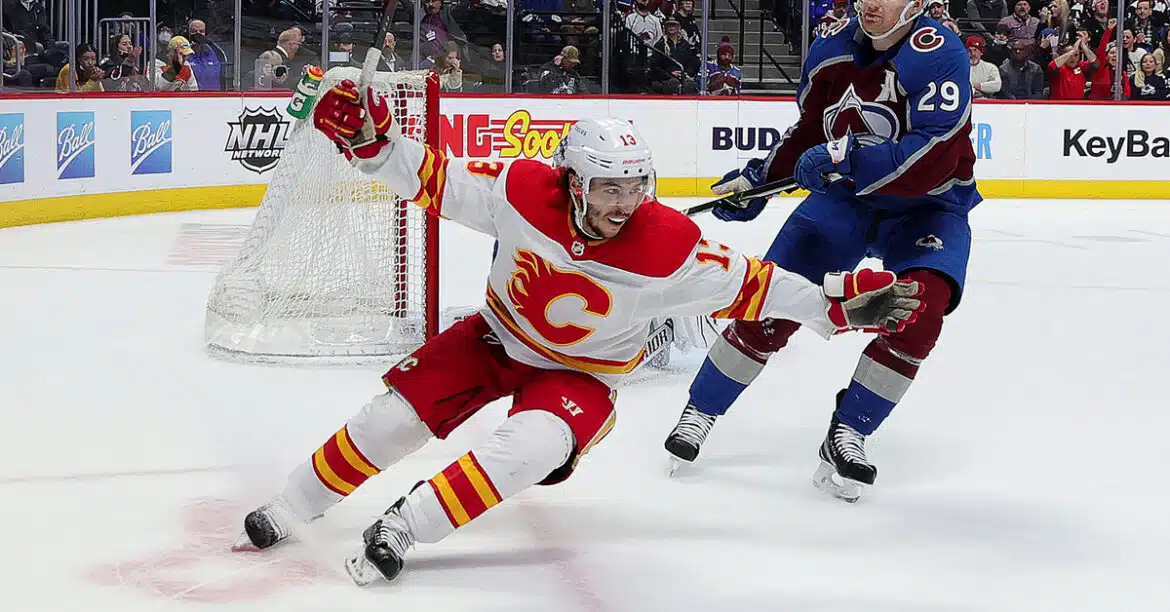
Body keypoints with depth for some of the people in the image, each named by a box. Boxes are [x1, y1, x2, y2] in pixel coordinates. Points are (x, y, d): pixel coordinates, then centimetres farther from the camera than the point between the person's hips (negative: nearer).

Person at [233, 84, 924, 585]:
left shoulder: (668, 244, -27)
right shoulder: (522, 191, -24)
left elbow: (744, 284, -18)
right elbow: (434, 180, -17)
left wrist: (838, 304, -23)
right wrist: (370, 141, -31)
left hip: (582, 374, -2)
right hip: (498, 336, 2)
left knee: (531, 446, -31)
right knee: (398, 414, -7)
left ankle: (401, 530, -26)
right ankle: (289, 511, 13)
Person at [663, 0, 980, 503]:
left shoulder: (939, 55, -23)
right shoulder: (830, 52, -5)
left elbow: (933, 159, -33)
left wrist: (847, 158, -38)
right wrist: (757, 178, 4)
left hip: (927, 207, -4)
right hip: (844, 197, 4)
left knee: (922, 306, -28)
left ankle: (847, 434, -12)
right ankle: (700, 410, 14)